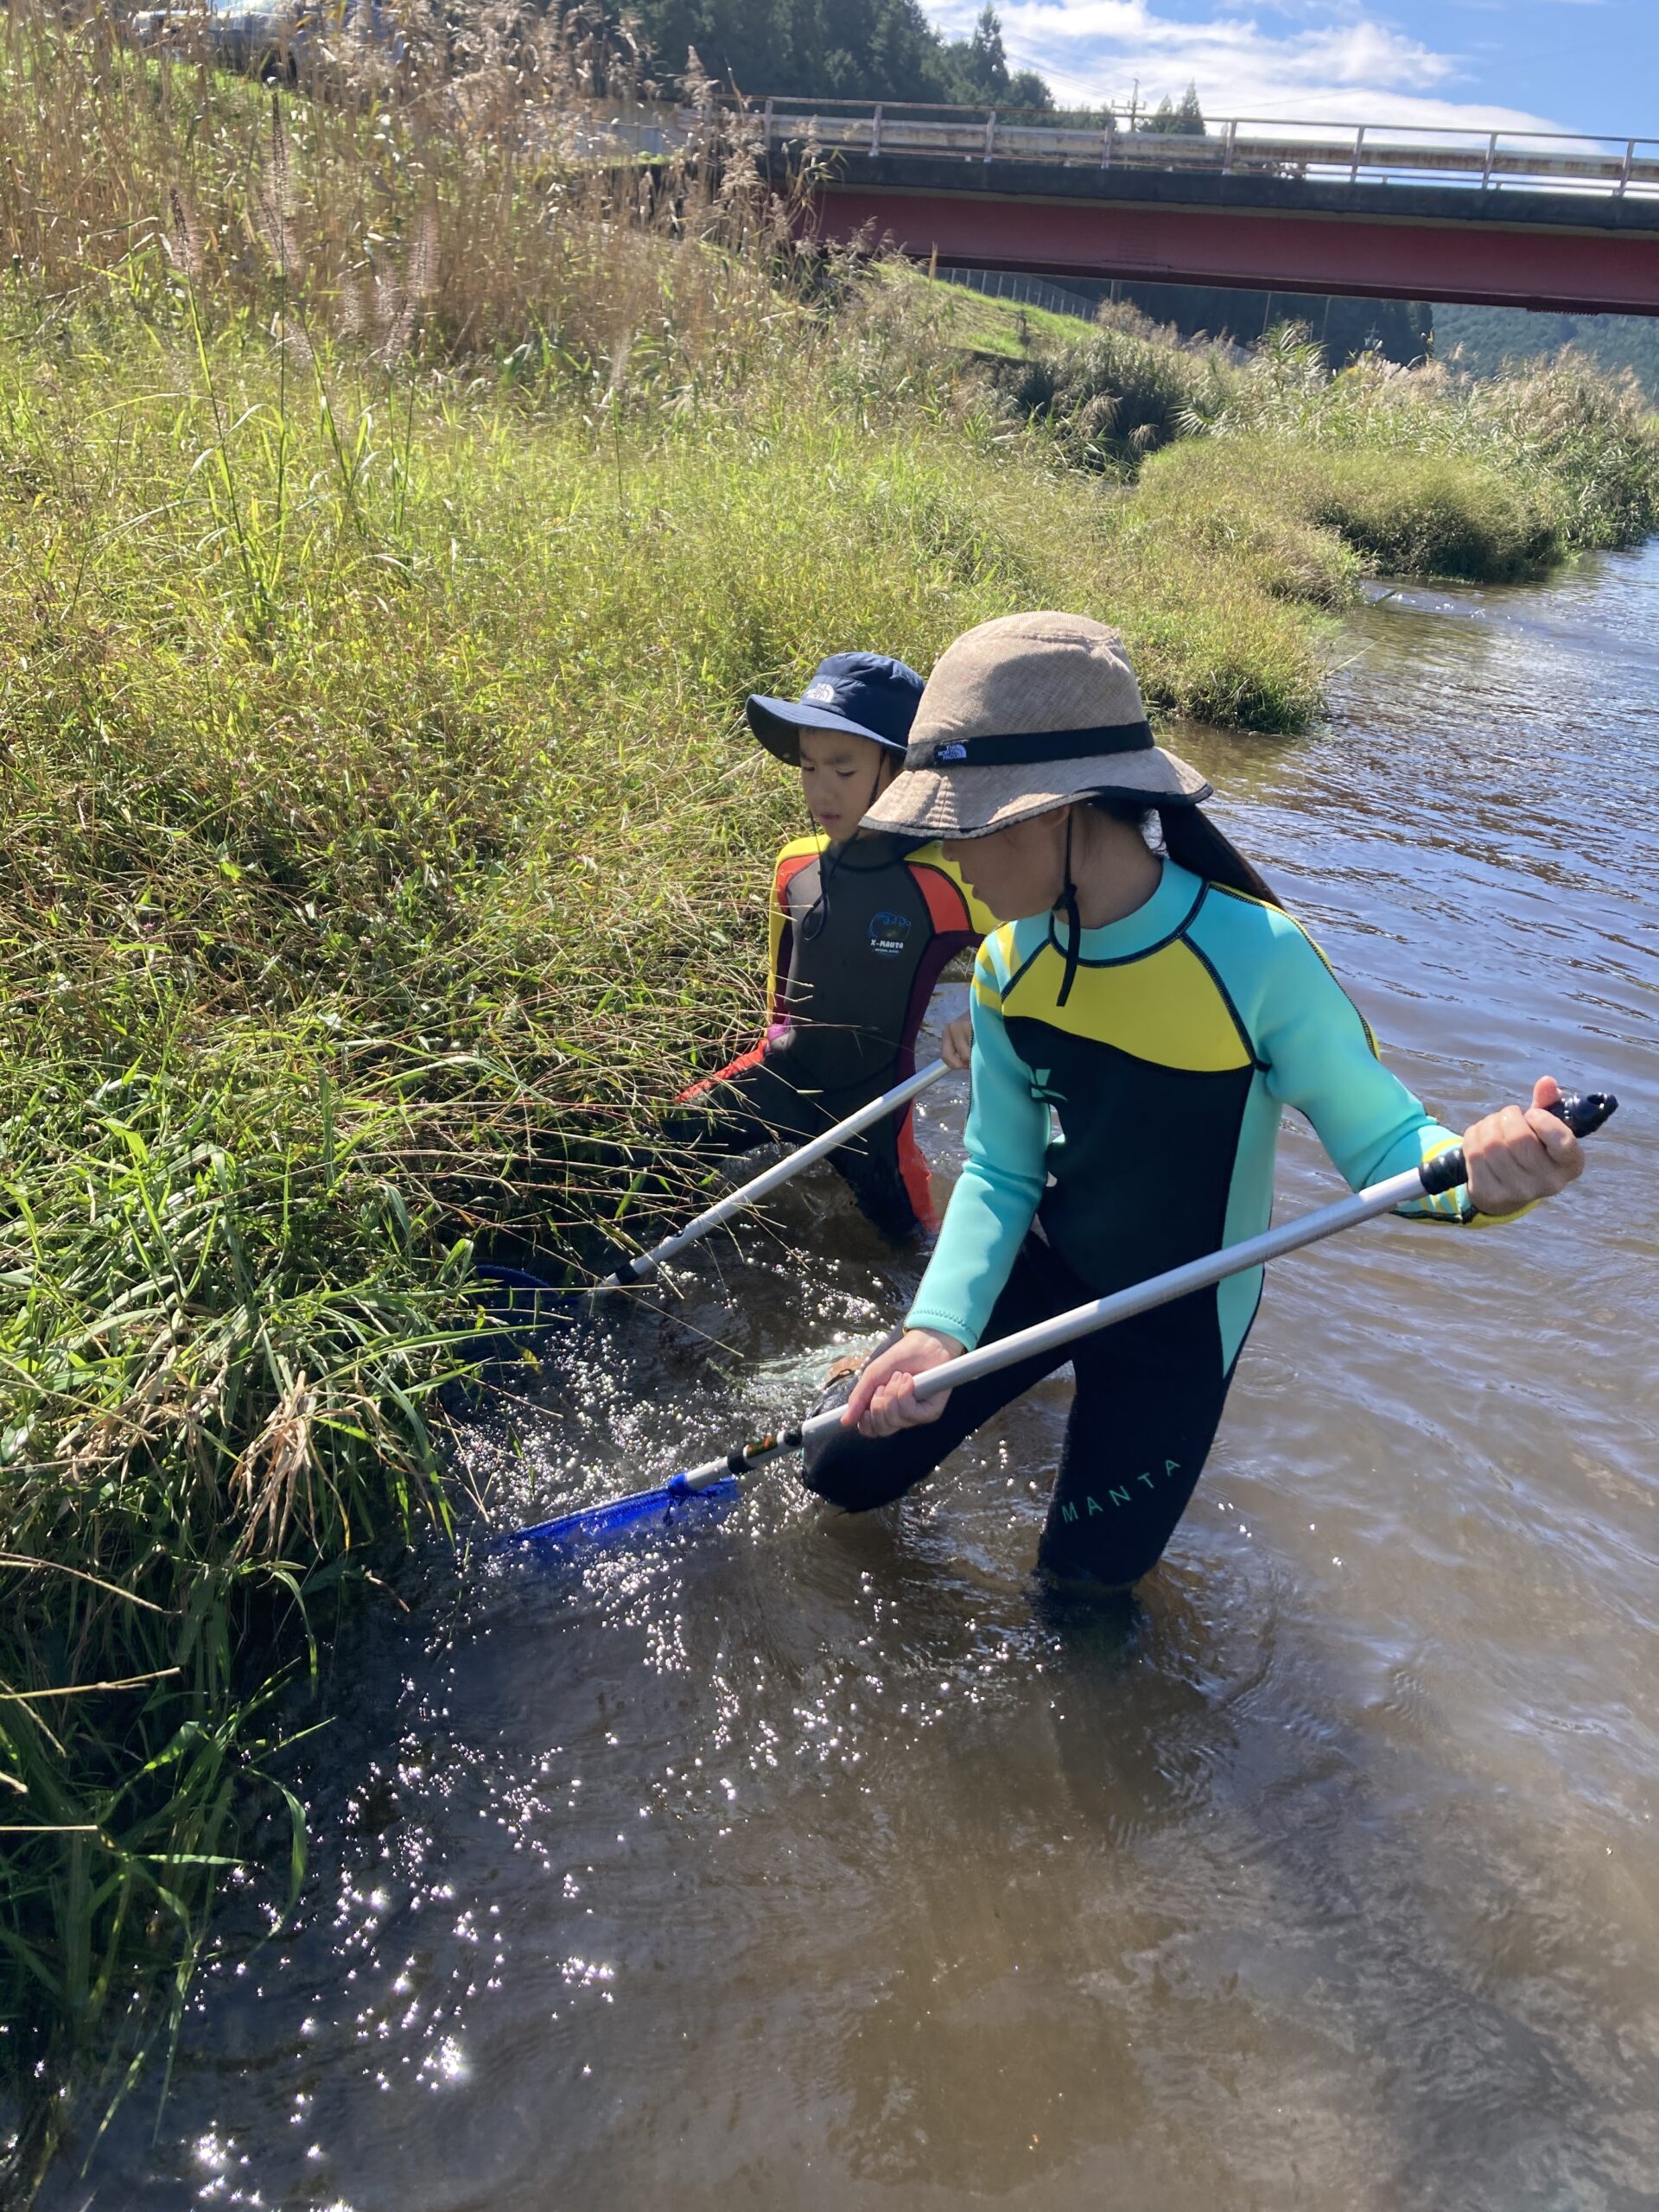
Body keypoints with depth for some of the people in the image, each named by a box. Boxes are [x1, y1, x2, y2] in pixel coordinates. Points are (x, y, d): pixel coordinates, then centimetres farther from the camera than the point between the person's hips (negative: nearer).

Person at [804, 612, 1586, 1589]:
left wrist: (1475, 1173, -47)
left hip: (1177, 1324, -4)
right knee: (846, 1473, 10)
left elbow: (1382, 1141, -23)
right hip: (1041, 1275, 4)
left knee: (1087, 1578, 11)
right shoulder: (1009, 965, -14)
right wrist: (940, 1327, -25)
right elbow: (999, 1173, -9)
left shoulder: (1256, 957, -30)